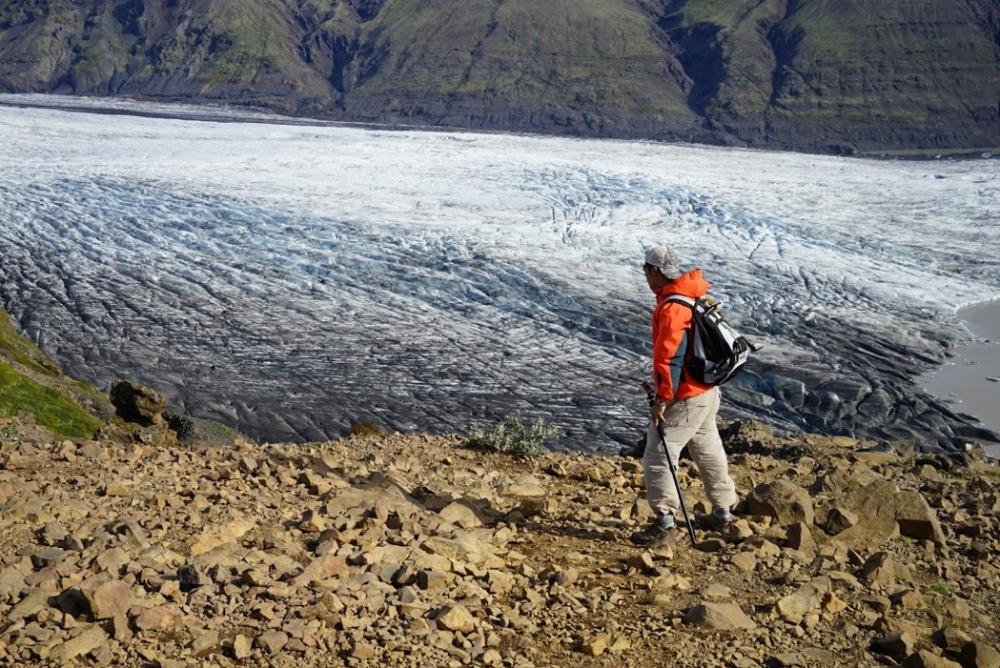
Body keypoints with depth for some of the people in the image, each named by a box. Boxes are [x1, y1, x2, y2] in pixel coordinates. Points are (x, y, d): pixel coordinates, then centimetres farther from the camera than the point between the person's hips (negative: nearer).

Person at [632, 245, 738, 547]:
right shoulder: (696, 296, 8)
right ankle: (722, 511, 35)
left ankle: (665, 523, -2)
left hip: (685, 397, -10)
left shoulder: (672, 308, -23)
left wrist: (662, 399, -19)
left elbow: (669, 357, -25)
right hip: (708, 390, 10)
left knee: (657, 456, -4)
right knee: (708, 450, 21)